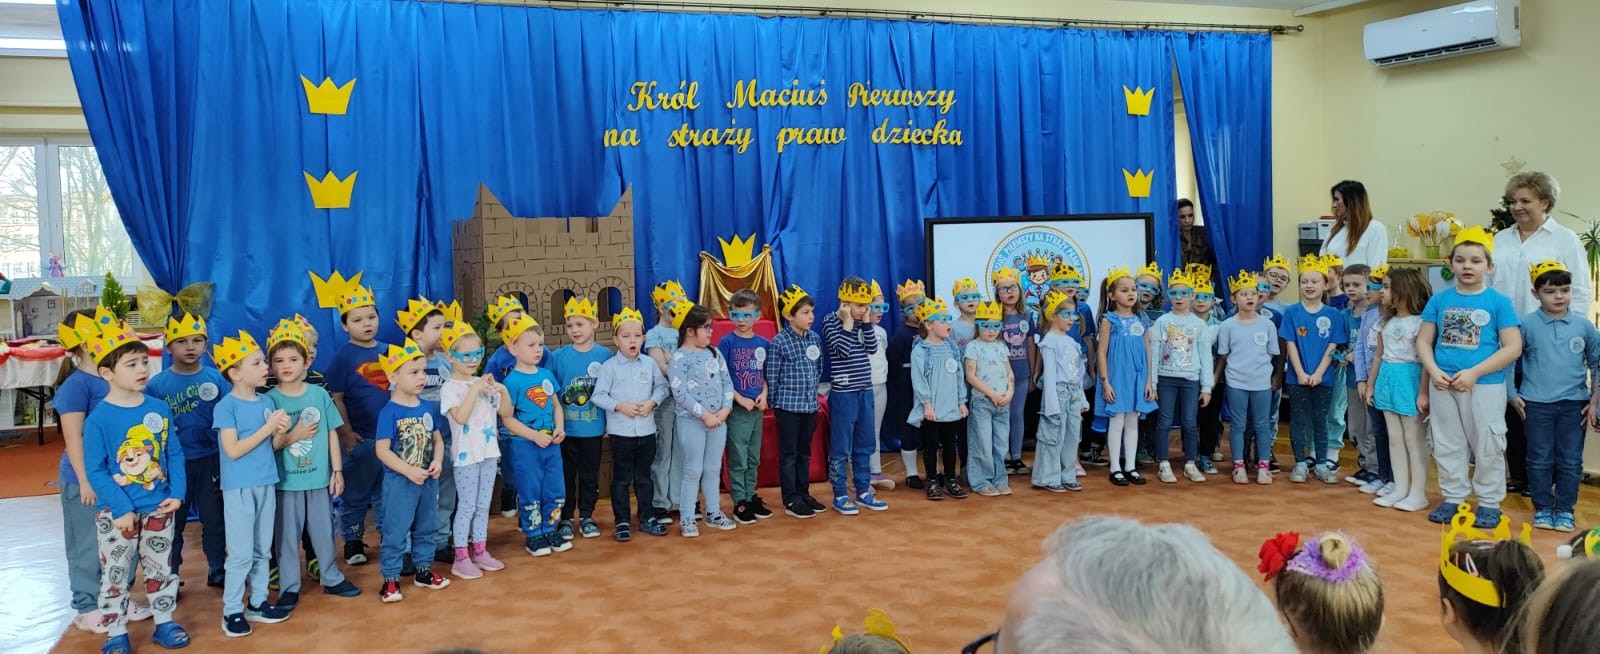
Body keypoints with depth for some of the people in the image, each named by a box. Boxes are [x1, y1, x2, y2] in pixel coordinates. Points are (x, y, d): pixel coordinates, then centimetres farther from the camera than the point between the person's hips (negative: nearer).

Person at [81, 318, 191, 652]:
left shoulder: (159, 408, -2)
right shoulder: (99, 418, -14)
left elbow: (175, 454, 3)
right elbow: (95, 470, -14)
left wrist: (177, 493, -7)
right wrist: (121, 508, -18)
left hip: (158, 507, 4)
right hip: (116, 513, -3)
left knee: (161, 568, 15)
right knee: (115, 574, 8)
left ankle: (164, 623, 29)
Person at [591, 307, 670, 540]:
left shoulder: (649, 364, 3)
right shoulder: (609, 366, -7)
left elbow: (662, 387, 7)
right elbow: (598, 396, -7)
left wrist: (651, 402, -10)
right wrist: (620, 406, -17)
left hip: (647, 431, 3)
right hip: (621, 432, -3)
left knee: (644, 477, 14)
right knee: (621, 479, 5)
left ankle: (647, 518, 25)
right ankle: (622, 522, 14)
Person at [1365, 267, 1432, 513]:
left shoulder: (1419, 322, -11)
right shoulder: (1386, 323, 11)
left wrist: (1423, 393, -18)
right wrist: (1371, 385, 17)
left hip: (1409, 380, -7)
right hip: (1388, 380, 7)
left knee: (1414, 439, 0)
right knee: (1395, 439, 10)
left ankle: (1418, 493, 7)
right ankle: (1400, 489, 18)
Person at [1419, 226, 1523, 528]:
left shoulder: (1499, 302, -5)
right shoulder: (1439, 300, 4)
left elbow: (1513, 347, -9)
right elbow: (1424, 340, 7)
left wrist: (1474, 372, -17)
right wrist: (1433, 371, -11)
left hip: (1485, 386, -3)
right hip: (1443, 385, 3)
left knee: (1487, 446, 5)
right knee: (1447, 444, 12)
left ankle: (1489, 503, 18)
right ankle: (1453, 497, 25)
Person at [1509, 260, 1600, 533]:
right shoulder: (1527, 325, -4)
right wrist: (1512, 394, -1)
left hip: (1574, 404, 1)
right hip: (1536, 404, -1)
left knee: (1570, 461, 7)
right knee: (1540, 460, 7)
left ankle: (1564, 510, 18)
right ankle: (1542, 509, 18)